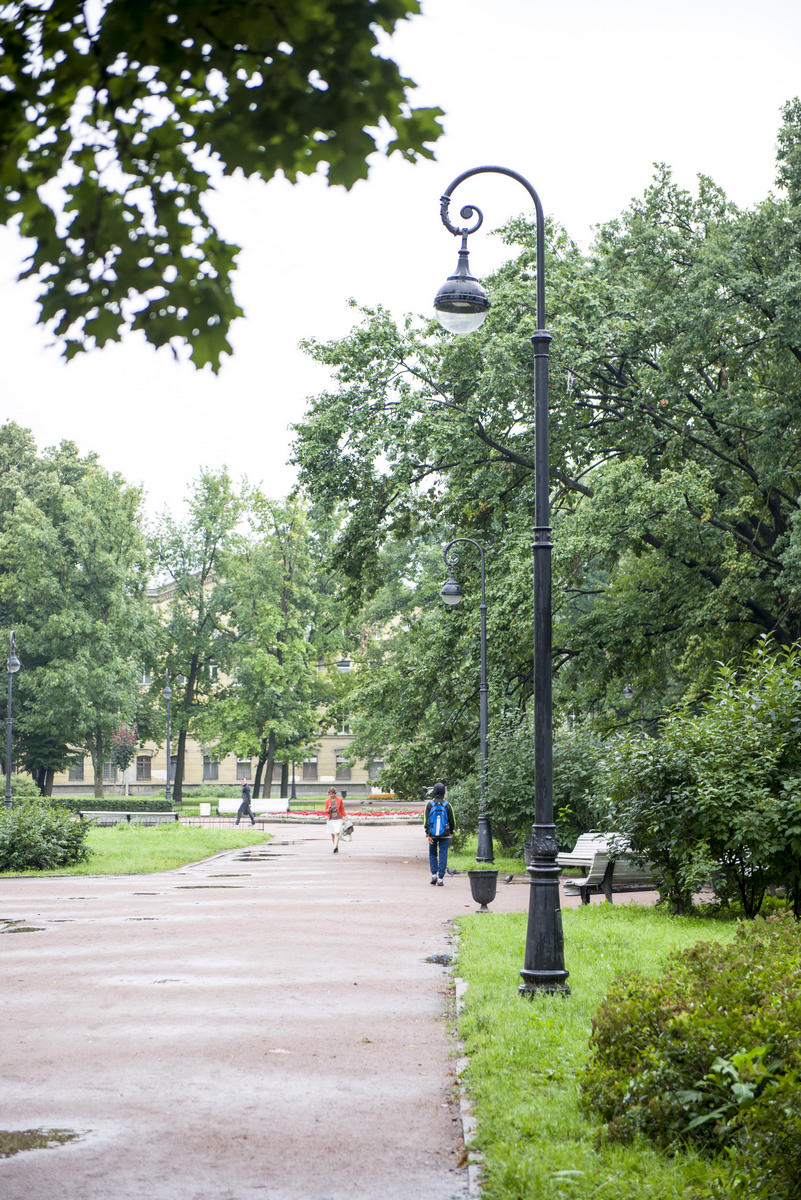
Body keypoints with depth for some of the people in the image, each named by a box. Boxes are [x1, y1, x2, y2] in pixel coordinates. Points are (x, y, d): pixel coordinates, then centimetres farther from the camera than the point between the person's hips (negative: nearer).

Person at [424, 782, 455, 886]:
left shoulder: (429, 804, -3)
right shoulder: (447, 805, -3)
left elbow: (426, 820, -6)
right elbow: (452, 820, 2)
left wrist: (428, 834, -4)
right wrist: (451, 832, 16)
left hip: (433, 834, 1)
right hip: (444, 835, -1)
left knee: (432, 854, 16)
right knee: (443, 855, 2)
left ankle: (434, 874, 5)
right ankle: (440, 878, -3)